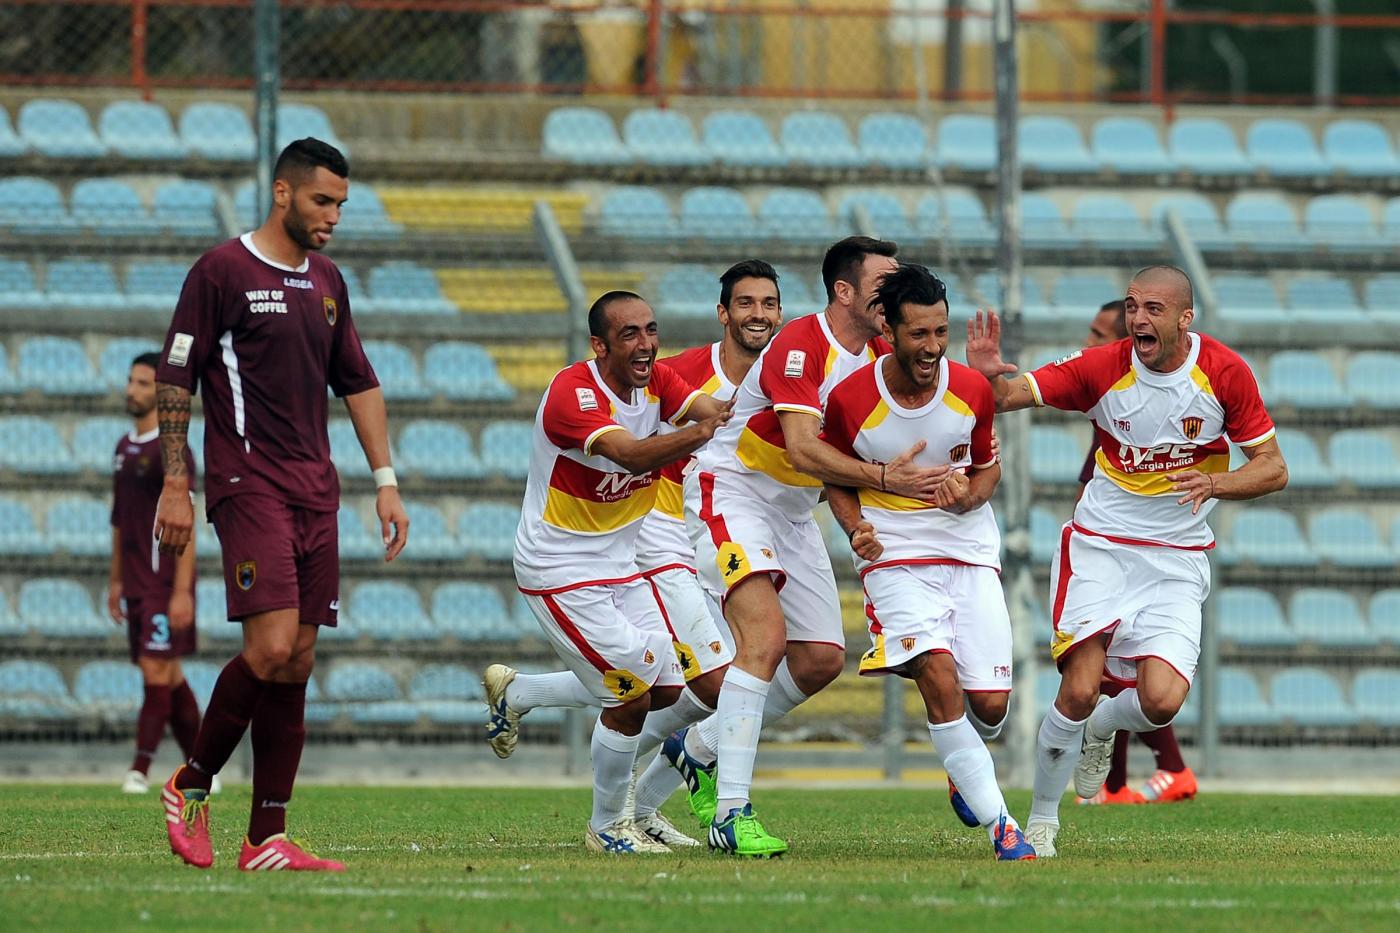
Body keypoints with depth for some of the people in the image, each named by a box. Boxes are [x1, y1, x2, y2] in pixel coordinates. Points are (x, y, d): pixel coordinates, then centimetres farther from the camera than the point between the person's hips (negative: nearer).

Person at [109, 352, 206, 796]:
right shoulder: (124, 448, 14)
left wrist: (182, 591, -21)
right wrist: (116, 581, 19)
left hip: (165, 583, -8)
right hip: (136, 584, 8)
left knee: (156, 672, -10)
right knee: (169, 676, 10)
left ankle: (140, 771, -11)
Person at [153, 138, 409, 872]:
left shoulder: (327, 283, 16)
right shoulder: (222, 270, -4)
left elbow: (359, 385, 23)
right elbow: (174, 379, -5)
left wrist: (385, 481, 16)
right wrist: (175, 486, -10)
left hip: (315, 492, 7)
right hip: (249, 484, -7)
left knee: (298, 663, 1)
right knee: (271, 647, -18)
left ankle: (266, 839, 2)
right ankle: (190, 786, 2)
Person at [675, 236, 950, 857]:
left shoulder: (880, 355, 2)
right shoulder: (800, 345, -23)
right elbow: (803, 450, -32)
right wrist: (883, 478, -38)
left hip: (794, 514, 9)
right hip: (732, 495, -9)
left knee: (822, 660, 7)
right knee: (766, 635, -26)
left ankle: (699, 749, 27)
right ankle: (730, 815, -28)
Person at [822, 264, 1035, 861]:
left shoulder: (972, 390, -5)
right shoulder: (849, 401, -11)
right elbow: (837, 479, 6)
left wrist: (970, 496, -12)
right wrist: (857, 530, -13)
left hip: (971, 551, 3)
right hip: (894, 558, -2)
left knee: (990, 704, -1)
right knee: (940, 678, -24)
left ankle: (965, 767, 37)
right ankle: (998, 823, -19)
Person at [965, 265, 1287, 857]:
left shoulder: (1224, 372, -7)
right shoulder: (1103, 368, -8)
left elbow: (1273, 468, -1)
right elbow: (1011, 395, -13)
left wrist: (1215, 483, -21)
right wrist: (987, 377, -37)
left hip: (1177, 560, 1)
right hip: (1099, 546, -1)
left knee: (1161, 701, -17)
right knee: (1079, 690, -15)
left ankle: (1100, 729, 20)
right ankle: (1041, 822, 6)